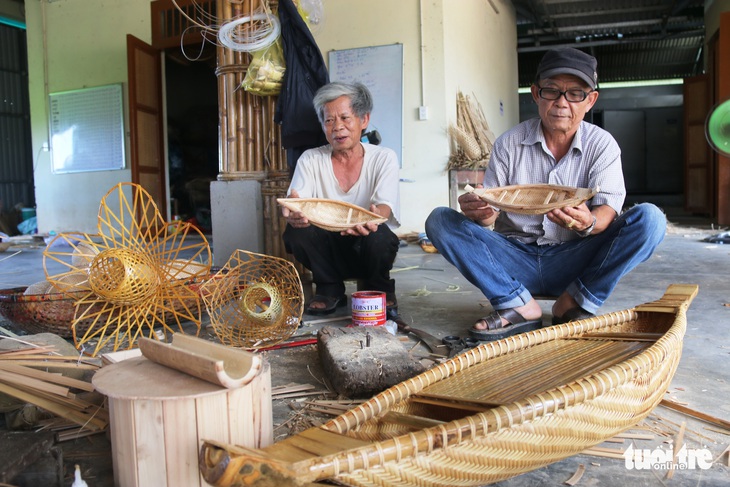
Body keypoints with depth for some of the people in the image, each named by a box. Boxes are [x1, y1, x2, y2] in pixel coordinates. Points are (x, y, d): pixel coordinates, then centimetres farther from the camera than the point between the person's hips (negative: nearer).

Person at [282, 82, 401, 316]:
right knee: (295, 231, -27)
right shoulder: (310, 160, 0)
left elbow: (385, 206, -19)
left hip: (366, 250, -1)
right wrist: (293, 214, -40)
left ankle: (378, 289, 0)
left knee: (379, 235, -34)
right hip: (329, 250, 2)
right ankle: (330, 290, -1)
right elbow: (296, 205, -13)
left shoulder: (384, 158, -4)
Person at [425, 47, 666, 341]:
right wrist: (479, 211, -29)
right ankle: (519, 305, -22)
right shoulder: (509, 143, 1)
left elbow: (609, 209, -11)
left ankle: (576, 303, -13)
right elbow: (490, 212, -4)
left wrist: (588, 223, -35)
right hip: (517, 260, 1)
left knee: (649, 218, -22)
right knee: (440, 220, -17)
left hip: (574, 261, 0)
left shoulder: (602, 144, 0)